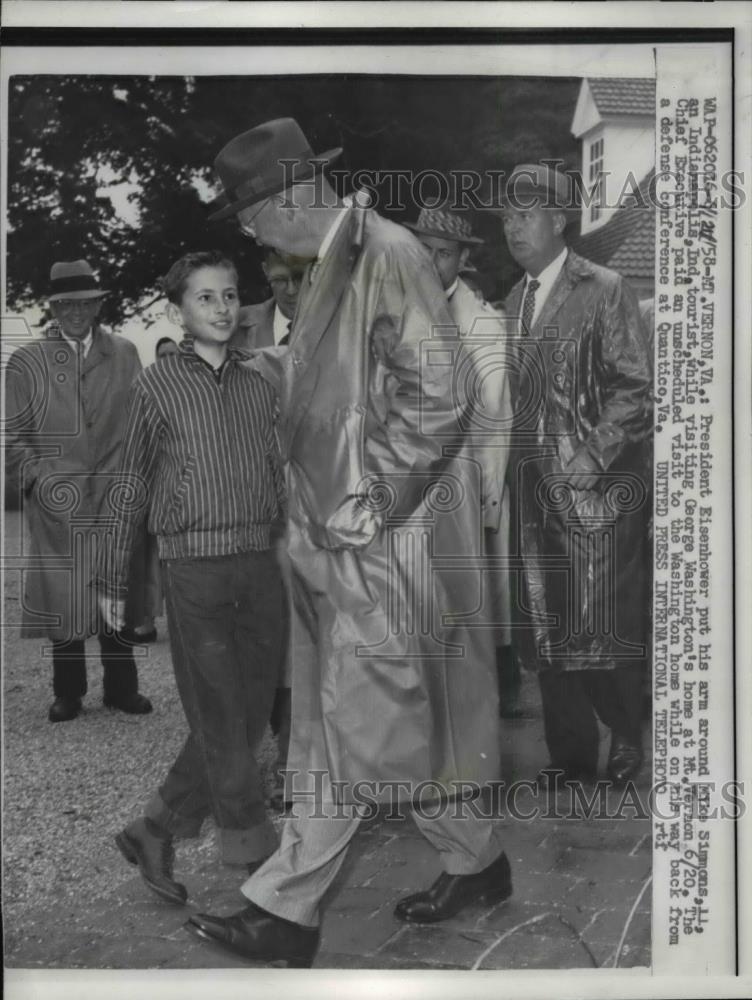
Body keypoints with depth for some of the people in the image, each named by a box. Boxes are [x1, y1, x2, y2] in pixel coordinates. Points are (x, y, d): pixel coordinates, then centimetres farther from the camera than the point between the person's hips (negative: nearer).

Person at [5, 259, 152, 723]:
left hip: (115, 498, 1)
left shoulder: (124, 353, 8)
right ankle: (68, 692, 19)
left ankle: (122, 688, 19)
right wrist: (37, 478, -8)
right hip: (55, 502, -1)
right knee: (62, 595, 4)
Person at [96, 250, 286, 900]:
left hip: (260, 563, 5)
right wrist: (113, 579, 6)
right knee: (220, 723, 0)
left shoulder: (259, 387, 11)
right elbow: (133, 486, 4)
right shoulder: (158, 385, 1)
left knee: (249, 718, 8)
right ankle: (263, 860, 15)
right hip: (194, 565, -5)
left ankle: (154, 835, 24)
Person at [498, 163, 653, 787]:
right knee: (546, 631, 8)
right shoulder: (515, 301, 16)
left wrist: (595, 454, -18)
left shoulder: (606, 290, -4)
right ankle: (571, 755, 22)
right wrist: (514, 468, 6)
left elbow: (636, 385, -8)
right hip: (536, 489, 6)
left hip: (599, 485, -6)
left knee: (604, 624, -4)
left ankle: (628, 736, 20)